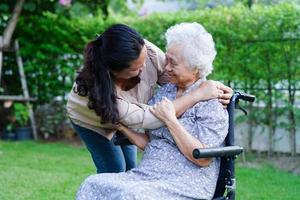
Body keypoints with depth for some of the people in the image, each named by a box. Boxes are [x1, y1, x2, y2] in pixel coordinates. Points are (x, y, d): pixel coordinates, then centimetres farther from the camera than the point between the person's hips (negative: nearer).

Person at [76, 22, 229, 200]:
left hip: (186, 185, -6)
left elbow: (203, 158, -15)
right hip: (149, 175, 6)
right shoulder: (164, 92, 14)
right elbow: (148, 143, 15)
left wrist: (170, 120, -15)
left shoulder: (211, 102, -6)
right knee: (94, 185, -18)